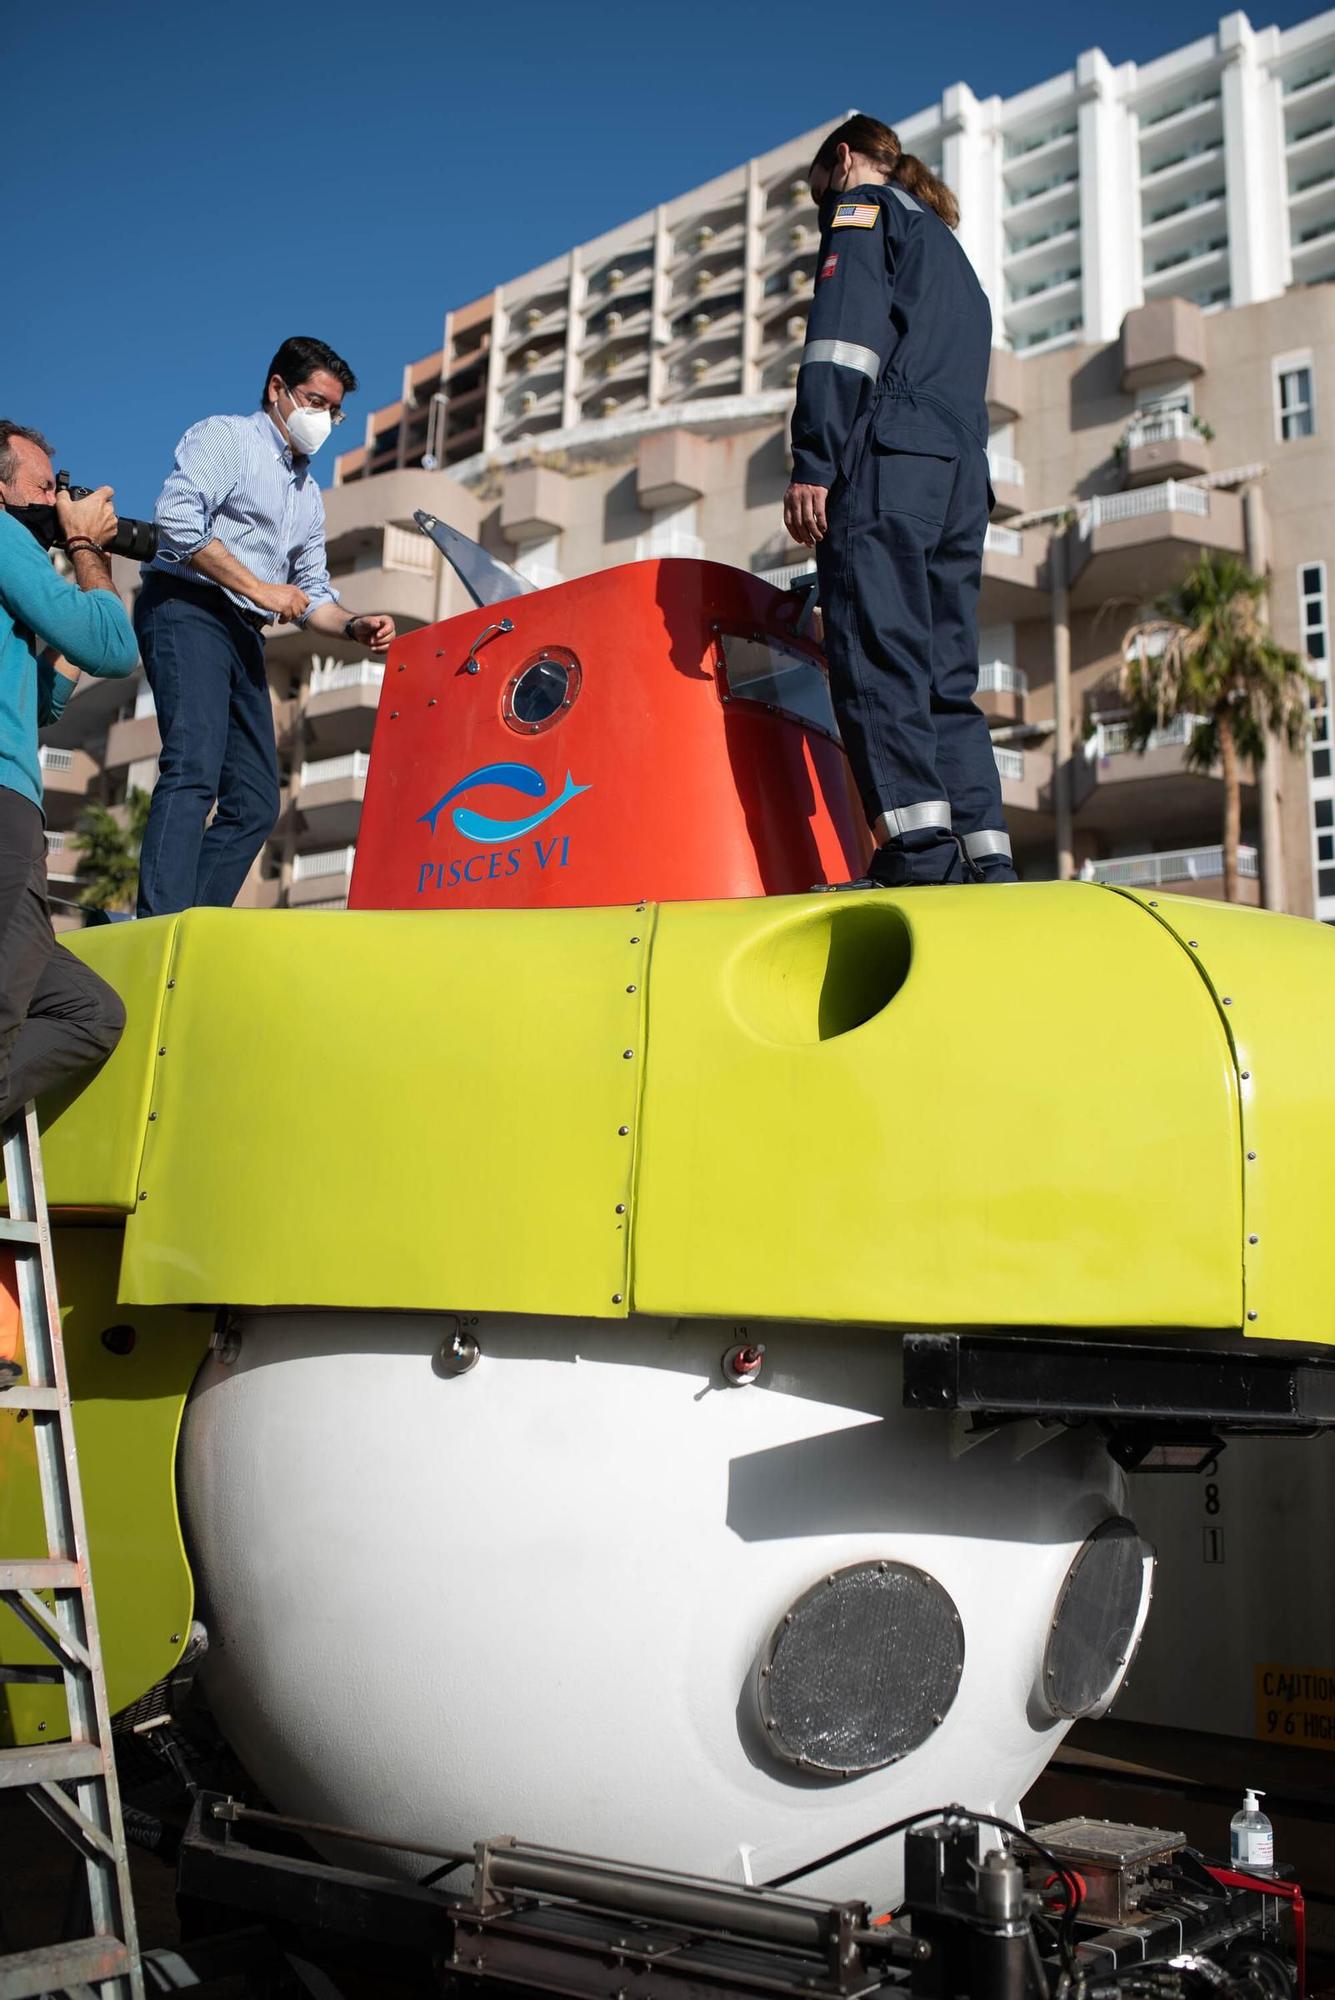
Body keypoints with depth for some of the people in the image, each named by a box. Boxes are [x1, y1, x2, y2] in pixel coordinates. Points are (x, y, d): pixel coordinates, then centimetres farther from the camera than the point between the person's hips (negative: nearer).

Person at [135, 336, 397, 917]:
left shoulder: (309, 493, 27)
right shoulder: (224, 437, 2)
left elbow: (310, 592, 26)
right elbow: (177, 519, -15)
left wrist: (353, 627, 5)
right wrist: (260, 588, -14)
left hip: (244, 634, 9)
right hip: (187, 609, -9)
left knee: (255, 803, 0)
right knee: (194, 769, -25)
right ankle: (161, 929, -32)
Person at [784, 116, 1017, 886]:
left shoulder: (862, 206, 11)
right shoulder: (950, 250, 36)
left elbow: (844, 330, -7)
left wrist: (813, 462, -16)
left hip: (888, 457, -8)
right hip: (963, 476, 8)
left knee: (876, 654, -17)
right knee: (947, 680, 3)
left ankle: (918, 849, -30)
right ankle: (985, 860, -8)